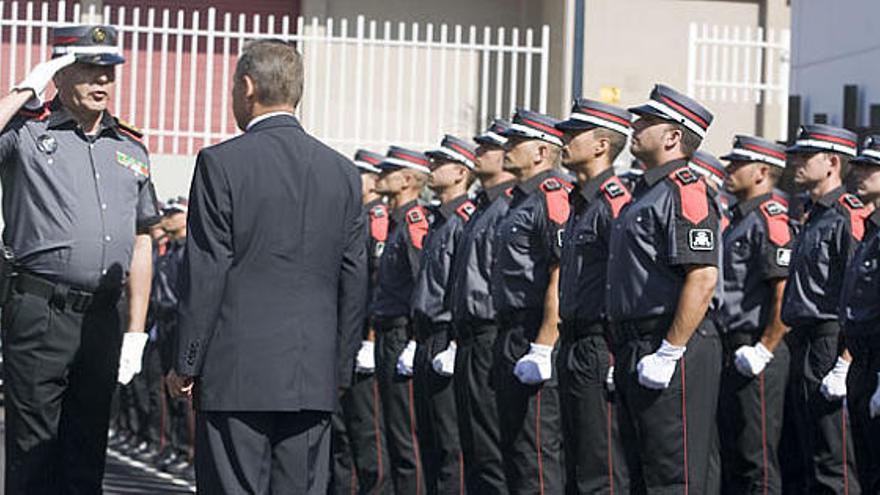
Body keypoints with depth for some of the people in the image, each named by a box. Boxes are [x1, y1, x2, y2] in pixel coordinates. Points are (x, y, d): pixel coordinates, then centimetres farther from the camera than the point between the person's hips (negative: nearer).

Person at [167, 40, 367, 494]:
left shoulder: (221, 163, -7)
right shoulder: (342, 172, 8)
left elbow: (205, 274, -9)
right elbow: (354, 281, 10)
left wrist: (186, 364, -2)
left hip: (236, 372, -5)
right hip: (314, 379, 5)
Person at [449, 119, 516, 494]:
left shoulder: (510, 206, -12)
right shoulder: (482, 208, 20)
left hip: (492, 338, -10)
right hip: (470, 341, 10)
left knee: (491, 450, -8)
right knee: (473, 450, 12)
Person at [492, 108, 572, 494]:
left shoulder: (552, 197, -13)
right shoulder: (521, 200, 19)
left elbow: (561, 277, -21)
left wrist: (542, 349, -25)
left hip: (536, 338, -11)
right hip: (510, 338, 11)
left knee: (537, 451, -10)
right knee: (514, 446, 14)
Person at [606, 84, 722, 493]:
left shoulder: (685, 191, -13)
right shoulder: (647, 192, 20)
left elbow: (703, 278, -22)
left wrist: (669, 352, -23)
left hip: (673, 350, -11)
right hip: (639, 351, 11)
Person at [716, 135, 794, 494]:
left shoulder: (770, 219, -13)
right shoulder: (739, 220, 18)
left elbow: (786, 294, -20)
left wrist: (764, 350, -20)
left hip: (757, 359, -10)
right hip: (733, 353, 10)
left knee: (757, 458, -6)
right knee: (732, 455, 14)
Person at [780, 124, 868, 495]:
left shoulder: (849, 217, -12)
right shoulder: (815, 217, 19)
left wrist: (843, 366, -23)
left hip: (828, 349, -10)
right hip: (802, 350, 10)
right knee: (797, 465, 13)